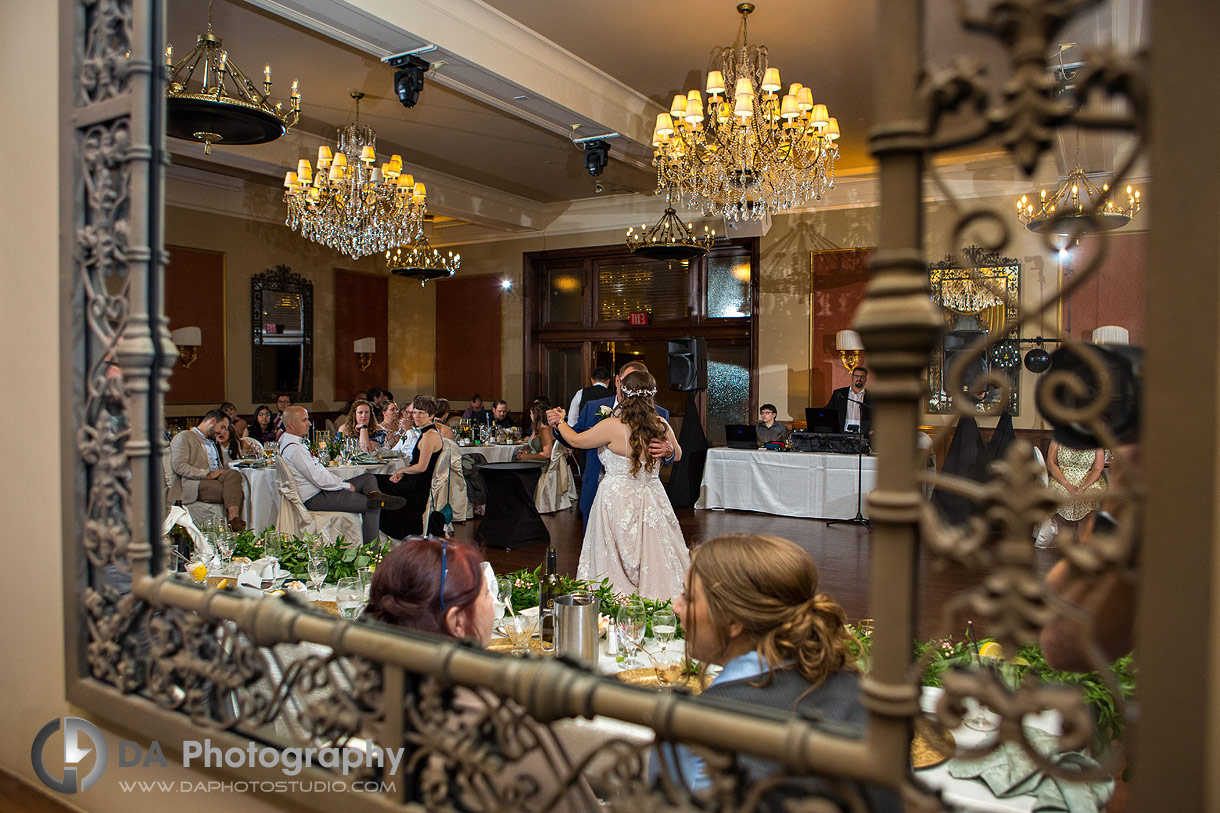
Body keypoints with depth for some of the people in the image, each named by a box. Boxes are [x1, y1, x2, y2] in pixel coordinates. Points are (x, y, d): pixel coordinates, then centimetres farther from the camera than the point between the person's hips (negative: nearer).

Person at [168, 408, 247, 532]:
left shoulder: (212, 442, 33)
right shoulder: (183, 437, 7)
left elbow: (222, 467, 29)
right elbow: (178, 466, -9)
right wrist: (207, 474, -17)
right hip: (191, 485, -7)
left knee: (233, 474, -26)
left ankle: (234, 518, -37)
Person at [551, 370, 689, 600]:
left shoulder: (613, 426, -15)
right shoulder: (661, 425, -2)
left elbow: (575, 440, 0)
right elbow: (677, 455, 18)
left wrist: (560, 422, 19)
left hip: (617, 499, -4)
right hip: (652, 501, 5)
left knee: (615, 565, 5)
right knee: (655, 561, 12)